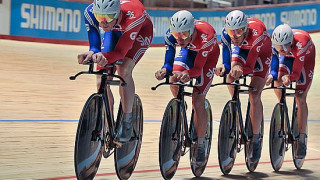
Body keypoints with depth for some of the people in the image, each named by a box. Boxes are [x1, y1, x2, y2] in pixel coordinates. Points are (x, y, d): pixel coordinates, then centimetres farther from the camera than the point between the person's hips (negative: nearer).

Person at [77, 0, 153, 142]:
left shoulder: (132, 16, -44)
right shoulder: (90, 13, -34)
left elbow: (120, 52, -40)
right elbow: (94, 46, -29)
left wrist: (104, 57, -61)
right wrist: (92, 54, -54)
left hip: (141, 31, -4)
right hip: (115, 31, 4)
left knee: (124, 70, -29)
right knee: (102, 82, -9)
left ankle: (127, 121, -14)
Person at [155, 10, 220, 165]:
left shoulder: (205, 37, -41)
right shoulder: (171, 35, -31)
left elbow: (197, 68, -36)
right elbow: (168, 62, -25)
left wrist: (187, 74, -56)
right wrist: (164, 70, -48)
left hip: (208, 55, -4)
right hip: (189, 51, 4)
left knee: (197, 101, -14)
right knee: (174, 82, -24)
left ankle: (201, 144, 0)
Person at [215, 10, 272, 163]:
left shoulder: (256, 33, -41)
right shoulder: (226, 33, -30)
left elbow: (250, 66, -40)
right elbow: (227, 61, -28)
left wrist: (241, 70, -58)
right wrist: (224, 67, -49)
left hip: (261, 53, -5)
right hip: (243, 49, 5)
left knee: (254, 95, -16)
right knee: (230, 79, -20)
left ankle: (256, 139, -7)